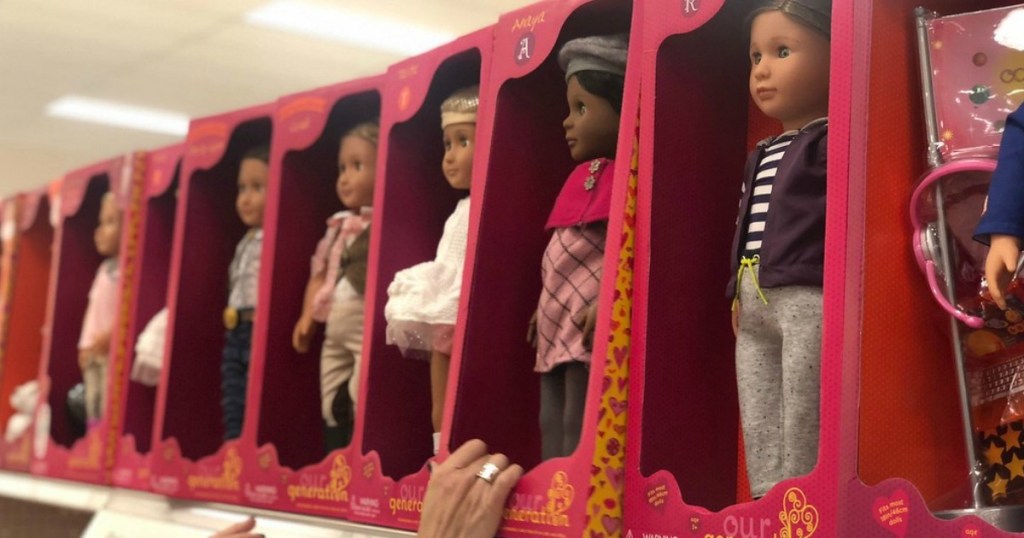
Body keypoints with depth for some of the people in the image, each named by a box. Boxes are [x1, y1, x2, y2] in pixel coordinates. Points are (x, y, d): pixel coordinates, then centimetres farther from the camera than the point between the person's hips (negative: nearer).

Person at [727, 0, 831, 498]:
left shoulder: (830, 139, -5)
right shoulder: (760, 156, 22)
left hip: (808, 299, -9)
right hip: (754, 305, 9)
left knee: (803, 436, -7)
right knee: (758, 433, 9)